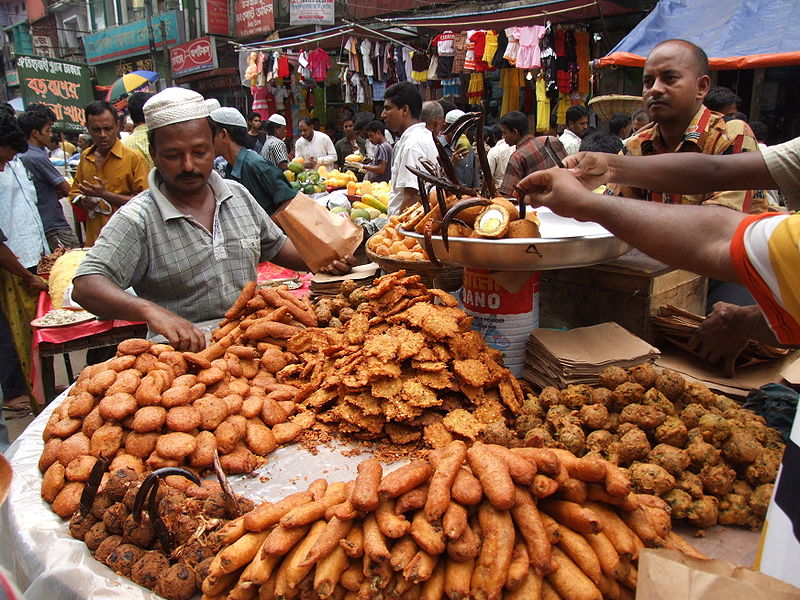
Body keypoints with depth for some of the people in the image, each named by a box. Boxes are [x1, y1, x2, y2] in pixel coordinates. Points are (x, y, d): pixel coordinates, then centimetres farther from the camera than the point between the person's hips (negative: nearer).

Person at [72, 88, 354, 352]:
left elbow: (275, 246, 22)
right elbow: (86, 285, -17)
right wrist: (150, 310, -36)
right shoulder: (138, 218, -9)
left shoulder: (238, 194, 9)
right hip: (183, 350, -3)